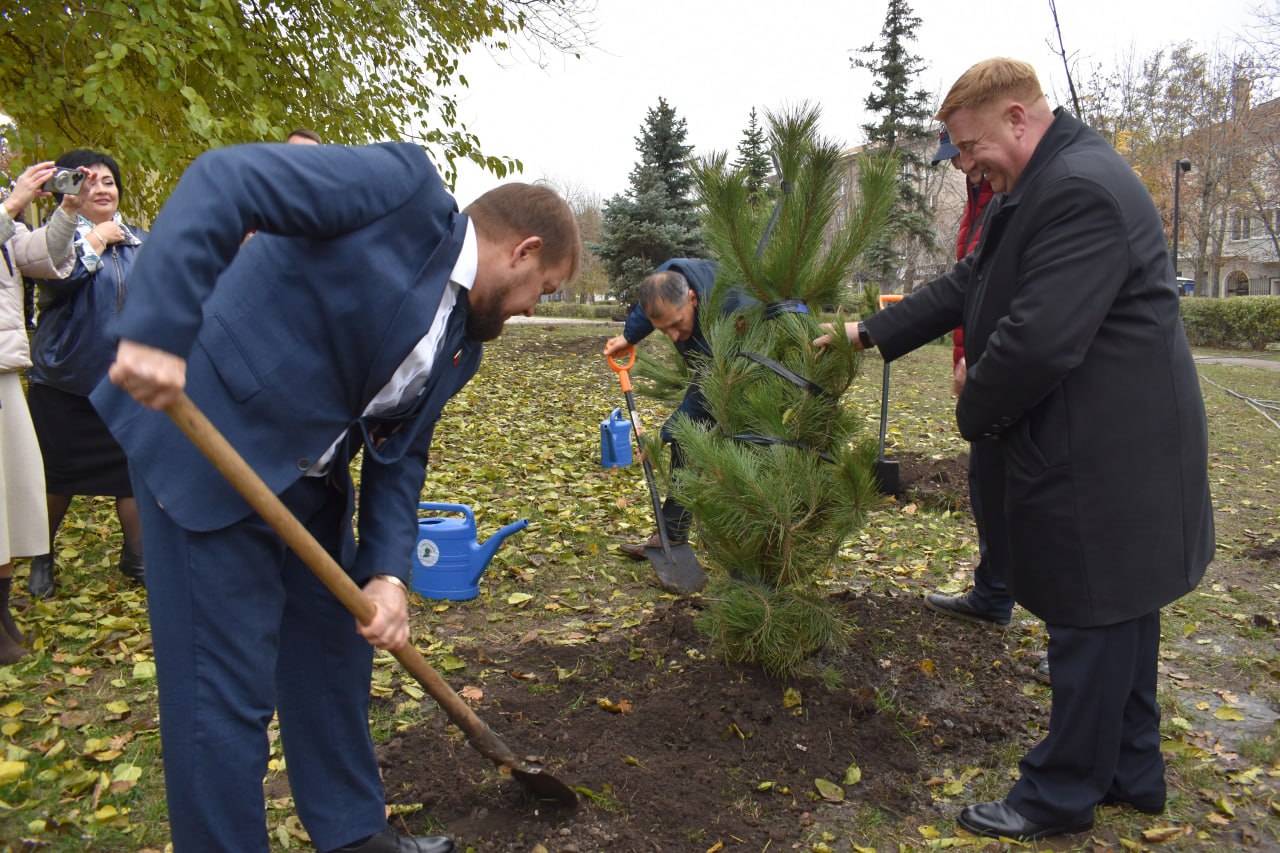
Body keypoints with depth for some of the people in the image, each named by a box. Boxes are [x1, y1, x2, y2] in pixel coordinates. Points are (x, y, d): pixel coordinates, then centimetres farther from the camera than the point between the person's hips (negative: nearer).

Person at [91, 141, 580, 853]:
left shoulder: (462, 344, 10)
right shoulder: (403, 186, -14)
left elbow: (401, 453, 9)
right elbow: (224, 180, -24)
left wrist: (388, 574, -4)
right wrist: (159, 334, -33)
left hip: (308, 485, 9)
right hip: (204, 452, -9)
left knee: (336, 656, 18)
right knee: (226, 693, -1)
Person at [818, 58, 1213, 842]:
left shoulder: (1083, 190, -23)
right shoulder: (1043, 186, 12)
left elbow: (1038, 339, -28)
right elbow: (969, 285, 18)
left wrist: (976, 412, -11)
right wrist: (871, 333, 15)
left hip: (1104, 455, -11)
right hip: (1107, 446, 11)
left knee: (1093, 619, 3)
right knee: (1118, 613, 20)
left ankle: (1062, 794, 20)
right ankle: (1131, 771, 37)